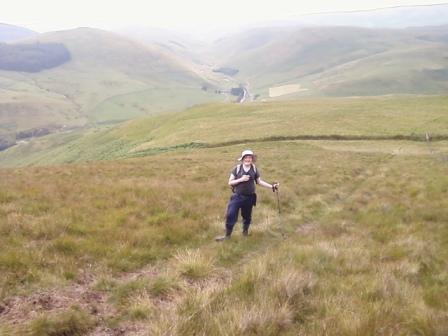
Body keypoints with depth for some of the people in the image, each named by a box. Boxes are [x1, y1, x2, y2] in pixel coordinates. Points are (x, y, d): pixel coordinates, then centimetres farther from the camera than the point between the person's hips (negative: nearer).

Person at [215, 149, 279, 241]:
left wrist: (272, 186, 1)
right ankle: (227, 235, 9)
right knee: (230, 215, -6)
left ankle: (245, 231, 41)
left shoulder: (254, 169, -1)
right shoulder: (237, 168, -7)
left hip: (249, 197, 2)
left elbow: (259, 181, 8)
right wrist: (241, 179, -20)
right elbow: (230, 182, -6)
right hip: (237, 196, -2)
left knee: (247, 216, 15)